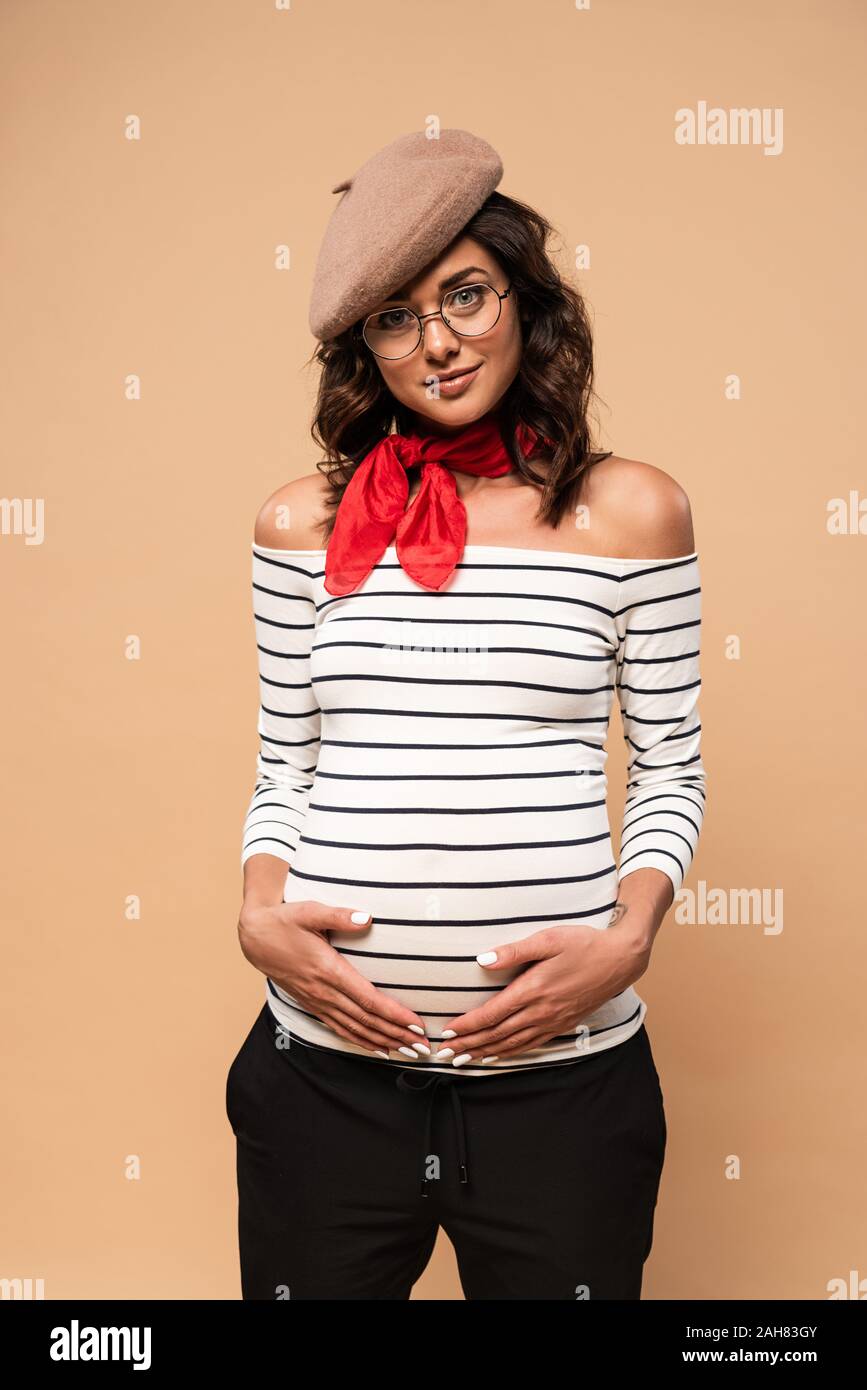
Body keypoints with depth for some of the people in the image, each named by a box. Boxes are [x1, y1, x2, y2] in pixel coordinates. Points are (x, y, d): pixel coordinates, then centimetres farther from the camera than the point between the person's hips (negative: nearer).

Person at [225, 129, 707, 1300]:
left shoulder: (630, 510, 0)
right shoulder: (304, 522, 4)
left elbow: (670, 772, 4)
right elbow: (283, 772, 9)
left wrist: (628, 935, -11)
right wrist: (260, 914, -8)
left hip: (562, 1078, -1)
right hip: (327, 1071, 2)